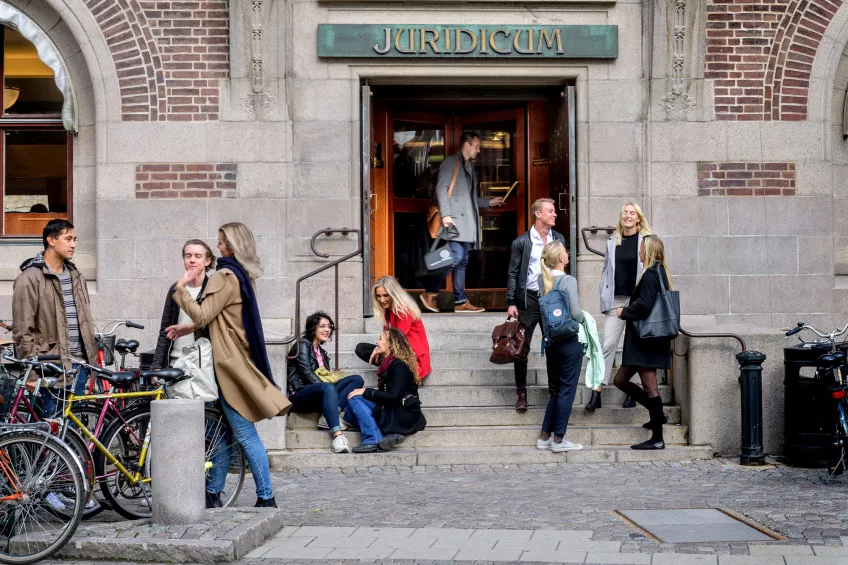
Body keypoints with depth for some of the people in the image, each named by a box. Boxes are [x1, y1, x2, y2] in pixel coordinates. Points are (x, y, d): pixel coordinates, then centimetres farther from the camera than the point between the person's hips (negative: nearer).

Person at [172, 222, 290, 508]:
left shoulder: (225, 276, -14)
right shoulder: (245, 275, 15)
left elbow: (202, 316, -18)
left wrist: (181, 289, -7)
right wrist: (188, 328, 14)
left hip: (229, 361, -10)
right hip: (239, 358, 10)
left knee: (245, 433, -7)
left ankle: (266, 496, -5)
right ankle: (212, 492, 21)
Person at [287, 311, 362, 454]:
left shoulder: (322, 352, 26)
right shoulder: (303, 345, 3)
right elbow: (307, 373, -11)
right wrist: (326, 385, -20)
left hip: (317, 397, 8)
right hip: (299, 395, -8)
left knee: (357, 379, -9)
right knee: (328, 388, -40)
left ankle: (329, 416, -27)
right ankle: (337, 435, -53)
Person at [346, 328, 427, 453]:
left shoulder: (399, 365, -13)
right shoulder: (388, 363, 16)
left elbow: (393, 396, -21)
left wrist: (366, 391, -16)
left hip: (404, 415, -9)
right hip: (393, 410, 9)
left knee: (355, 399, -16)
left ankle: (373, 440, -25)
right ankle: (386, 435, -14)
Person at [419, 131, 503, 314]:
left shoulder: (469, 167, 24)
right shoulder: (451, 162, -3)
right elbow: (441, 188, -12)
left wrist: (488, 202, 19)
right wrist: (445, 214, -21)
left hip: (467, 222, 9)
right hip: (454, 220, -9)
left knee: (462, 261, 7)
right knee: (456, 256, -17)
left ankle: (460, 302, 7)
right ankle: (430, 292, -9)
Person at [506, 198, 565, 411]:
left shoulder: (559, 239, 6)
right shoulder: (521, 241, -4)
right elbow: (513, 273, -2)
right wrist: (511, 303, -8)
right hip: (528, 300, -3)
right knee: (521, 347, -1)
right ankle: (521, 392, 10)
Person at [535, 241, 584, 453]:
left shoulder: (541, 280, 4)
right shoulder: (568, 281, -15)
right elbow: (576, 313, -18)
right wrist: (583, 318, 2)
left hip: (550, 340, 6)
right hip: (570, 340, -6)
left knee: (555, 390, 16)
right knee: (567, 390, 2)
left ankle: (545, 437, 16)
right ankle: (558, 439, 4)